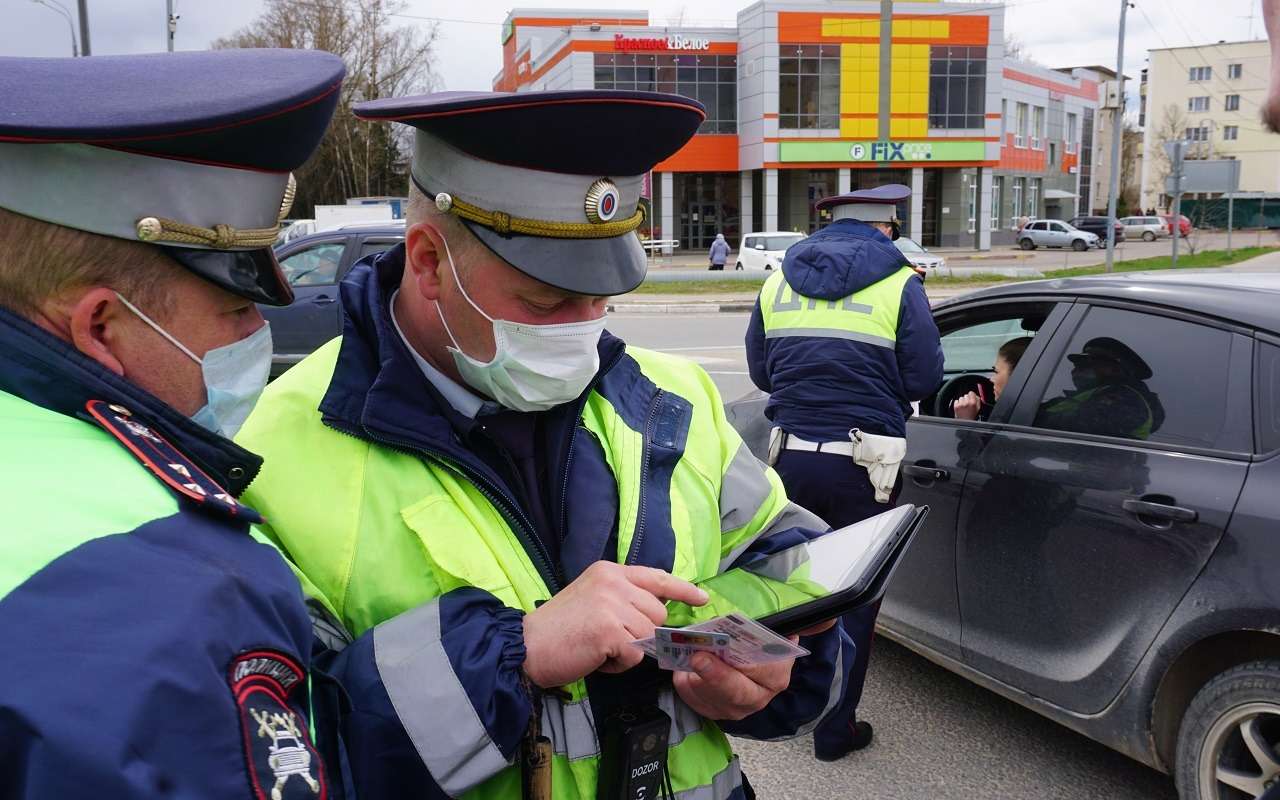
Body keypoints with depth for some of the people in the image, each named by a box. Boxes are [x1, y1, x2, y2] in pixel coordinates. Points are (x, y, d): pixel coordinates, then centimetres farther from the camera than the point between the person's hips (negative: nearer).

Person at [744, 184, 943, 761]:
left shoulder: (778, 281, 7)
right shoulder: (898, 284, -5)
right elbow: (923, 379, -5)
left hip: (792, 454, 4)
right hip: (860, 461, -3)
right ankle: (834, 729, 19)